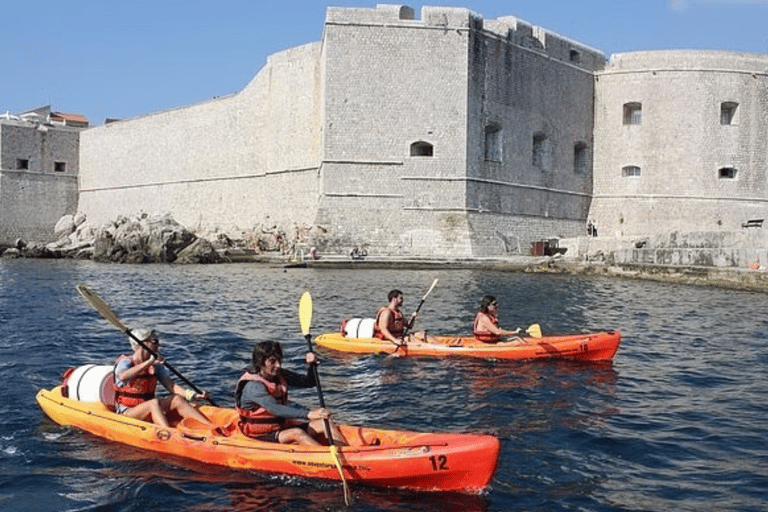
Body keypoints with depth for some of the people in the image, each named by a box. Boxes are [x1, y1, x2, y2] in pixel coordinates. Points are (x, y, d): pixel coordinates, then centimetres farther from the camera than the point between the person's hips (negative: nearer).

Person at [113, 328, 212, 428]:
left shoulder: (156, 366, 7)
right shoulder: (125, 362, -10)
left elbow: (170, 385, -3)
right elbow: (123, 376, -35)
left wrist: (194, 395, -19)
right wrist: (149, 362, -38)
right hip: (125, 412, -6)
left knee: (177, 399, -16)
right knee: (155, 403, -32)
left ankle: (211, 426, -26)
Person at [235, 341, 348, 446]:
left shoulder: (280, 375, 4)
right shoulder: (253, 386, -21)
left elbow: (310, 382, 11)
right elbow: (275, 409, -36)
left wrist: (311, 365, -11)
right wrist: (308, 414, -47)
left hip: (281, 425, 8)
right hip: (260, 435, -8)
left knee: (326, 423, -9)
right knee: (297, 433, -34)